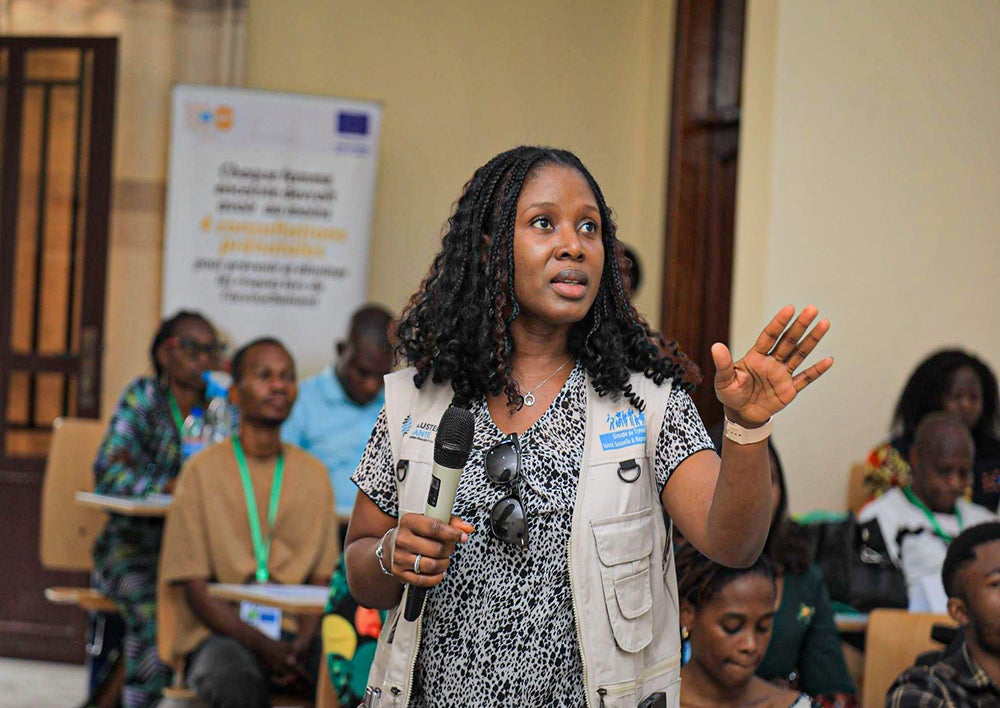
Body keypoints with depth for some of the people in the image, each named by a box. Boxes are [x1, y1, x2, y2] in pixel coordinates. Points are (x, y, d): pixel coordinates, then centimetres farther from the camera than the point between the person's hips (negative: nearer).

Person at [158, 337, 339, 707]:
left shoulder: (313, 474, 12)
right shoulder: (203, 469, 0)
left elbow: (321, 580, 8)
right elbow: (195, 590, -4)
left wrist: (302, 645, -13)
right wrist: (262, 645, -19)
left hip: (292, 632, 3)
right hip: (219, 631, -3)